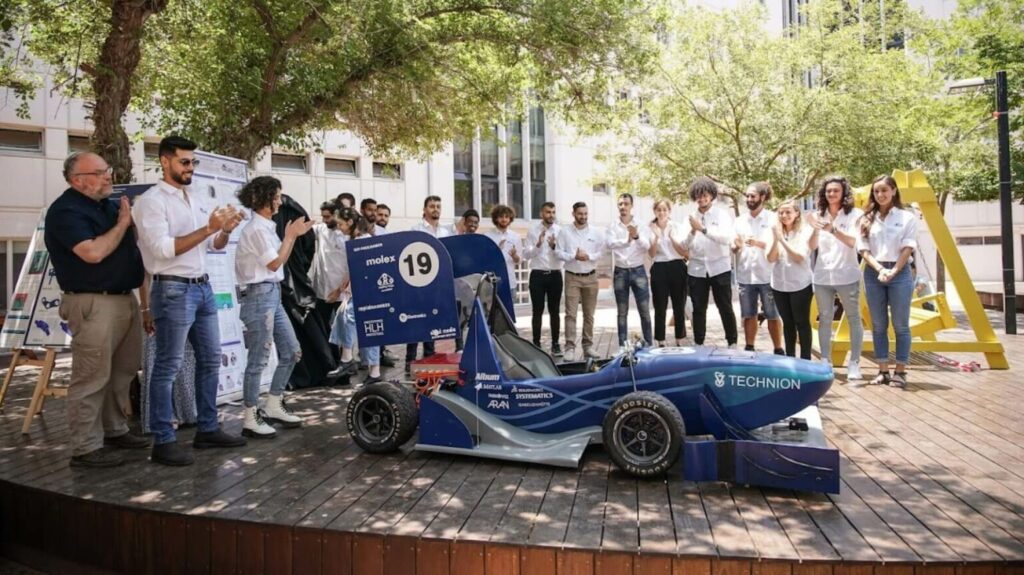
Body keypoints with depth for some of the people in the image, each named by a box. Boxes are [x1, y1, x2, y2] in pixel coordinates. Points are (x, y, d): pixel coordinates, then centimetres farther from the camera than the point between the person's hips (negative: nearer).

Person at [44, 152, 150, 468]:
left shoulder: (111, 204, 15)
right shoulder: (65, 211, -10)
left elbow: (132, 243, 25)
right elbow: (93, 252, -22)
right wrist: (122, 223, -10)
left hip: (126, 298, 8)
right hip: (93, 303, -8)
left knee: (123, 372, 14)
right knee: (92, 377, -5)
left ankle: (115, 430, 27)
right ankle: (85, 448, 3)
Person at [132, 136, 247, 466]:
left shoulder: (197, 201, 14)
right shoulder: (151, 201, -8)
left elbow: (216, 246, 16)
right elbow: (163, 249, -19)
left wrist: (225, 230, -6)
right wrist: (208, 228, -21)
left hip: (203, 287, 8)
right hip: (173, 290, -8)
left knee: (210, 360, 11)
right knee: (168, 367, -2)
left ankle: (208, 429, 21)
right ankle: (163, 441, 5)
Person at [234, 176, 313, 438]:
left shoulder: (267, 227, 15)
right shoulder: (256, 228, -14)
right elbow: (275, 264, -14)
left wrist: (292, 235, 12)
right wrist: (291, 235, -7)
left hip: (272, 294, 10)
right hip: (259, 296, -10)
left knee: (291, 351, 12)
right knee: (258, 359, -4)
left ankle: (273, 407, 22)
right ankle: (251, 419, 6)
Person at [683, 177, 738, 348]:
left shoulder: (723, 215, -3)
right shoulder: (691, 217, 6)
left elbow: (727, 238, -19)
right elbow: (685, 245, 0)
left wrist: (703, 229, -25)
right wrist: (692, 232, -18)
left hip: (719, 269, -3)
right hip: (696, 270, 3)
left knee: (725, 308, 5)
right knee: (698, 309, 9)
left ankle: (732, 343, 17)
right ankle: (698, 344, 19)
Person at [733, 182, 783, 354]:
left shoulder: (773, 218, -1)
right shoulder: (740, 220, 10)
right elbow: (734, 248, 12)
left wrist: (759, 243, -22)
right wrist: (737, 246, -11)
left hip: (767, 275, -3)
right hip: (745, 275, 3)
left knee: (773, 316, 4)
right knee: (748, 315, 10)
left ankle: (778, 350, 14)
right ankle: (749, 348, 19)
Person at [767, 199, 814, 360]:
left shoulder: (805, 231, -8)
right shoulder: (776, 231, 3)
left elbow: (800, 258, -17)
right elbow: (771, 258, -4)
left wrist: (783, 240, -23)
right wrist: (776, 239, -19)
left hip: (800, 285, -4)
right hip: (779, 285, 4)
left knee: (802, 322, 4)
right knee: (787, 323, 13)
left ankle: (805, 359, 11)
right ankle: (789, 358, 22)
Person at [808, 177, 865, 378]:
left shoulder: (854, 214, -2)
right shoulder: (819, 216, 7)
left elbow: (853, 241, -14)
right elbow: (812, 246, 2)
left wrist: (833, 229, -29)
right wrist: (816, 229, -17)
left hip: (847, 276, -3)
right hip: (822, 276, 3)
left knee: (853, 319, 3)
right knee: (824, 319, 7)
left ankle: (854, 363, 9)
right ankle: (825, 362, 14)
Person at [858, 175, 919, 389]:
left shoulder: (907, 217, 1)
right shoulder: (867, 219, 7)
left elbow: (908, 248, -5)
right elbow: (863, 250, 2)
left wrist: (893, 271, -16)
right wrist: (880, 269, -13)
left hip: (899, 273, -2)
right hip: (873, 274, 3)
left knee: (900, 325, 1)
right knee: (878, 325, 6)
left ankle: (900, 371, 7)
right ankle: (883, 370, 13)